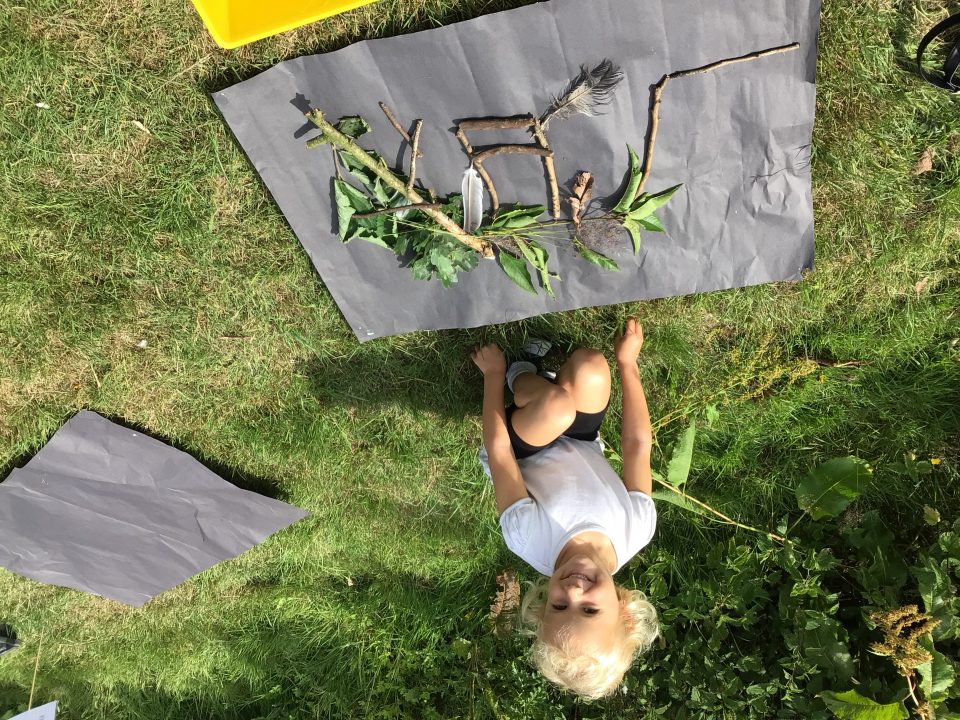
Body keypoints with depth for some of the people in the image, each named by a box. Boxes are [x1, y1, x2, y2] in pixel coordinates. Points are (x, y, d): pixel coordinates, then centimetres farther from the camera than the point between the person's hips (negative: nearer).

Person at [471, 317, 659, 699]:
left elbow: (498, 450, -30)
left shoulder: (530, 541, -41)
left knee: (557, 405, -34)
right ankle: (521, 377, 13)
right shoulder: (638, 530, -36)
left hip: (521, 456, -1)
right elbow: (638, 444, -24)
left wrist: (493, 374, -18)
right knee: (590, 366, -25)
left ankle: (519, 378, 7)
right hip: (580, 444, 2)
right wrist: (627, 362, -13)